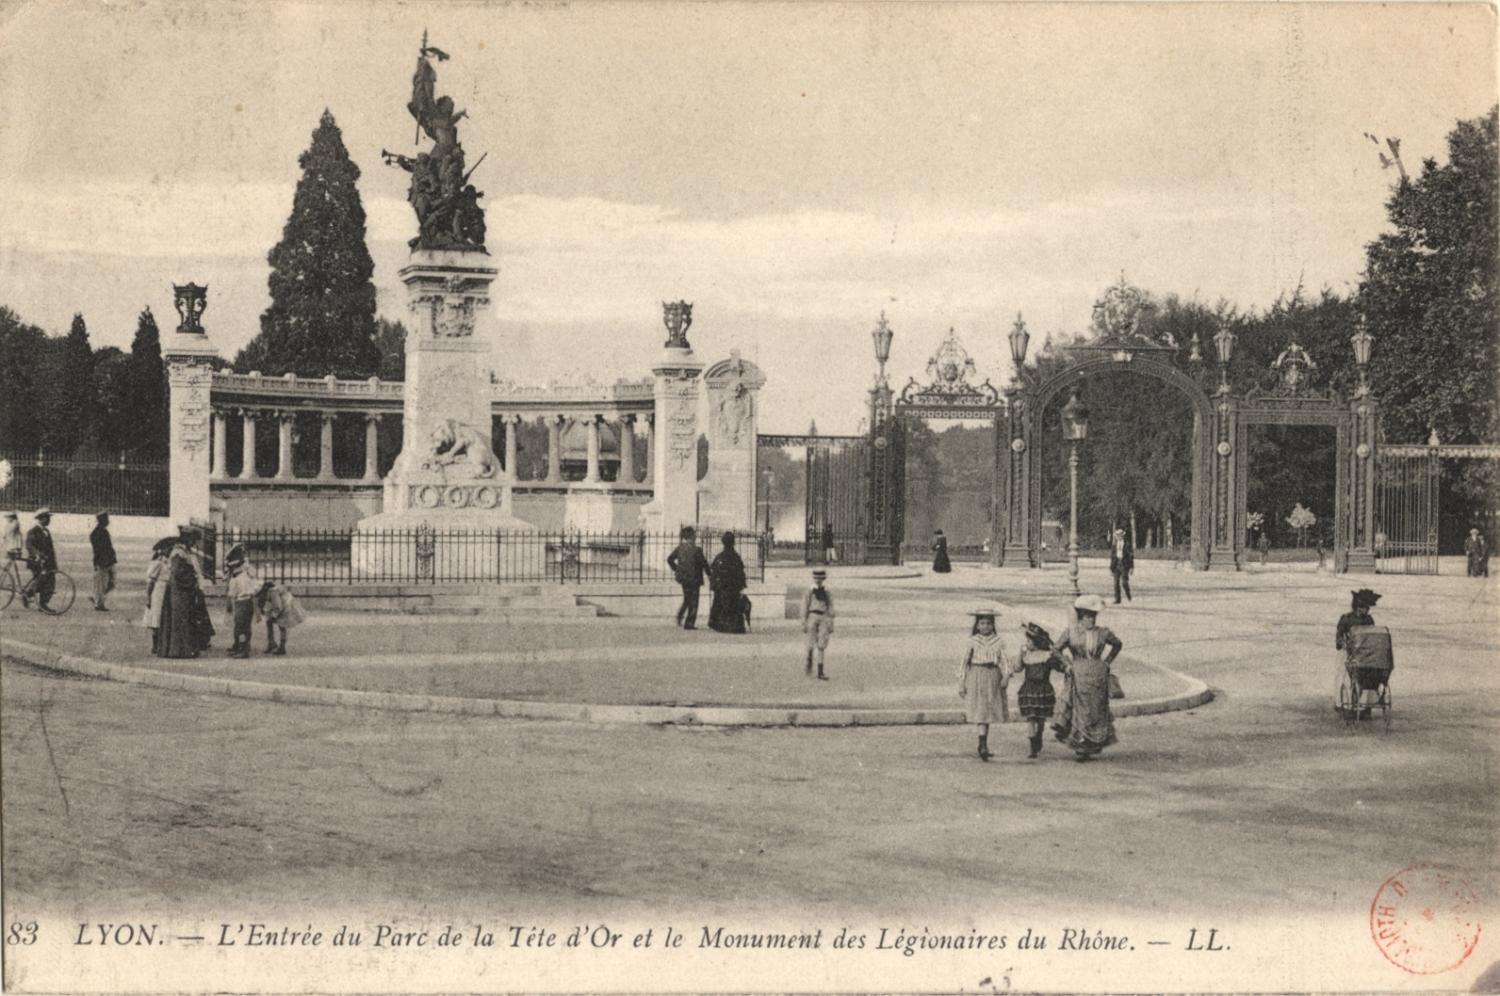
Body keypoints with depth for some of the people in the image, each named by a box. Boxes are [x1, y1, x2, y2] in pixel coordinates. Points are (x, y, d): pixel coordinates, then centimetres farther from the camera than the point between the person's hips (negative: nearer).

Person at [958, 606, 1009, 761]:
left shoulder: (997, 641, 4)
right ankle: (983, 746, -17)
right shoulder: (973, 642, 0)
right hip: (976, 678, -3)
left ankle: (983, 746, 23)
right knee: (980, 713, -11)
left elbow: (1003, 660, 0)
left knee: (989, 713, 11)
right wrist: (961, 683, 2)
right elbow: (965, 661, 3)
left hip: (993, 678, 3)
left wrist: (1006, 675, -17)